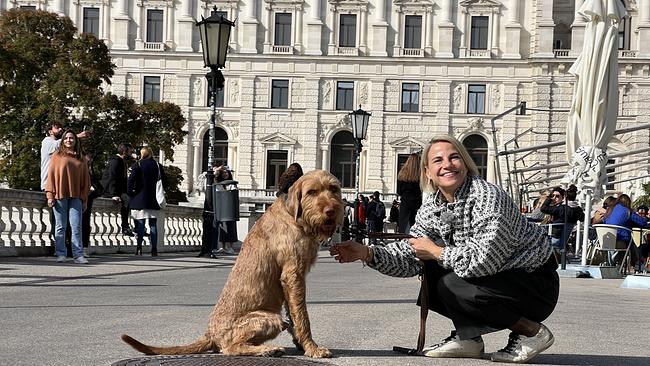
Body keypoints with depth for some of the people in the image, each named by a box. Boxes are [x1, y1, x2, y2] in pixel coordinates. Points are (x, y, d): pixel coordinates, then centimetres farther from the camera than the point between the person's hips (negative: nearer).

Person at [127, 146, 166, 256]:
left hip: (140, 199, -3)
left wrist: (130, 192, -1)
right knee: (153, 224, 6)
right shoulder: (158, 166, 5)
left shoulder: (138, 165, -5)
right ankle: (154, 249, 4)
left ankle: (139, 248, -5)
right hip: (154, 200, 3)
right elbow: (164, 181, 7)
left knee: (140, 224, -1)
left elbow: (130, 180, -13)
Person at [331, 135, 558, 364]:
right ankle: (468, 338, 6)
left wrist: (436, 252, -18)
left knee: (451, 285, -26)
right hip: (493, 277, 8)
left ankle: (532, 332, -10)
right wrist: (367, 254, -16)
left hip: (535, 281, -7)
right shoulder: (431, 207, 0)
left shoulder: (488, 197, -24)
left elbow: (483, 260, -33)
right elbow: (409, 255, 0)